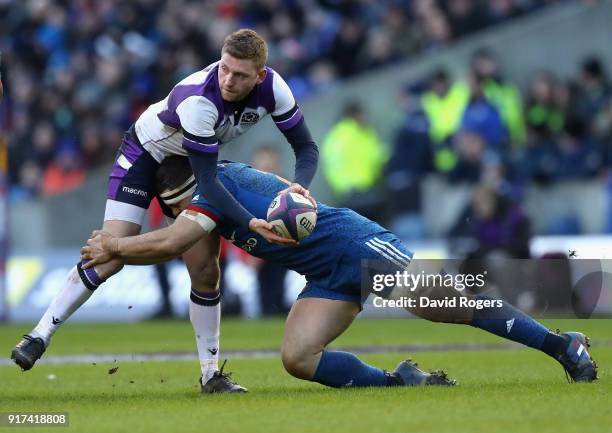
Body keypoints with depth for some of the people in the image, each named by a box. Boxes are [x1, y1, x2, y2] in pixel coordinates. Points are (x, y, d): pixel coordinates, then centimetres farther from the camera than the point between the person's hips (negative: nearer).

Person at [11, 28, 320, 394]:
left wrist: (300, 186, -35)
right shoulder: (198, 100, -40)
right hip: (146, 153, -5)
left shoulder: (272, 88, -24)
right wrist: (250, 223, -46)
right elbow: (207, 180, -36)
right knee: (110, 258, -15)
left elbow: (307, 148, -14)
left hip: (195, 162, 5)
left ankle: (211, 374, 6)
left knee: (204, 268, -4)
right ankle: (40, 337, -4)